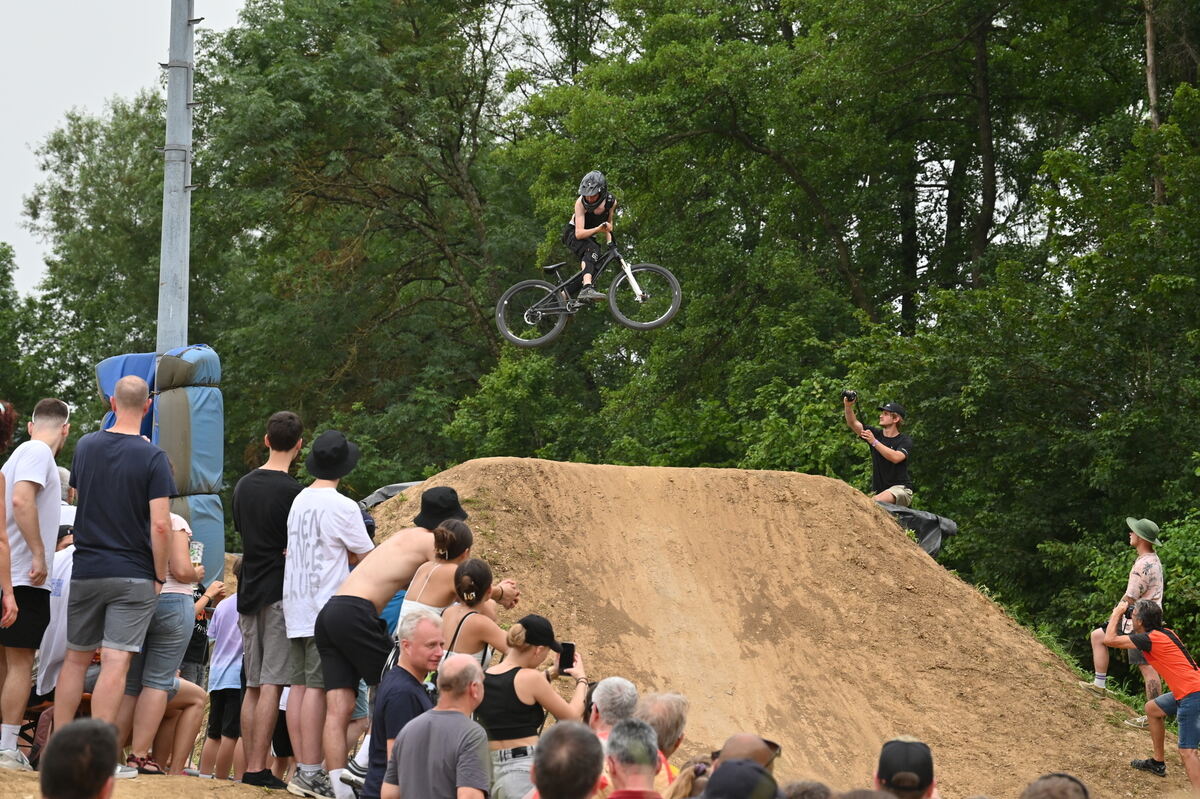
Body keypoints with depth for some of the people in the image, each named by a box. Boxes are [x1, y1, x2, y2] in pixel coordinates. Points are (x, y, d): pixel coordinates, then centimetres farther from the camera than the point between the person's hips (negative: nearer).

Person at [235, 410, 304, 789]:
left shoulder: (244, 485, 11)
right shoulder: (292, 491, -11)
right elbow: (296, 550, -13)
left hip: (249, 593, 7)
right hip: (280, 592, -7)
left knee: (253, 685, 10)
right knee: (271, 684, -7)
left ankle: (249, 767, 10)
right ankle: (258, 769, -10)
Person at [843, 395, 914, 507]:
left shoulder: (905, 441, -4)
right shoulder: (876, 434, 8)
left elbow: (896, 457, -25)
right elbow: (853, 423, -4)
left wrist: (874, 442, -28)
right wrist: (848, 406, -23)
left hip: (900, 489, -6)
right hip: (878, 491, 6)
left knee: (876, 502, -33)